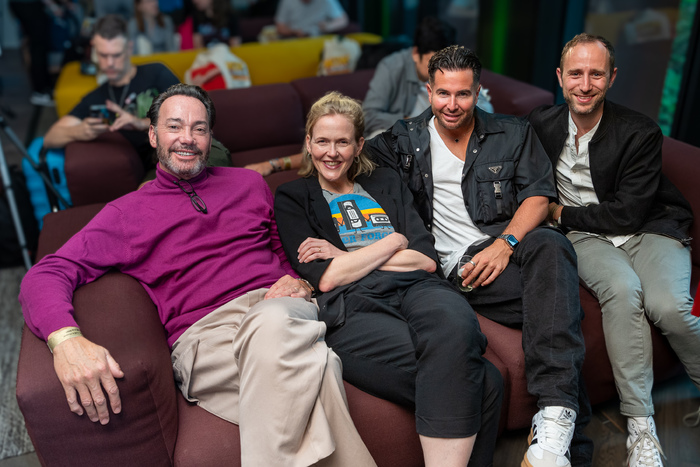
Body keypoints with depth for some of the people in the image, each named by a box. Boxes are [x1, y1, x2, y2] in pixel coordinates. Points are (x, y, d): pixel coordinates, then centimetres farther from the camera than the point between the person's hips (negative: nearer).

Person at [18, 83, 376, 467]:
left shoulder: (249, 183, 25)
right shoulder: (127, 213, 15)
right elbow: (45, 274, 4)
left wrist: (300, 283, 2)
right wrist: (66, 339, -20)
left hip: (282, 308, 3)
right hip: (203, 335, -2)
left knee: (271, 323, -39)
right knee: (314, 369, -37)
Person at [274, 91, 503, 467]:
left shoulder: (386, 184, 26)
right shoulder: (292, 199, 16)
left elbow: (427, 260, 13)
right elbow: (325, 279, 0)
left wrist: (345, 256, 5)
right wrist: (392, 242, 5)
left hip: (415, 289, 4)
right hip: (352, 307, -3)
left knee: (455, 324, -37)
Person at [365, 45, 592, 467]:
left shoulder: (513, 134, 15)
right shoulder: (408, 139, 14)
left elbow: (539, 195, 6)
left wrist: (505, 244, -11)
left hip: (510, 247, 2)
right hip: (459, 265, -1)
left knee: (549, 245, -36)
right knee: (554, 294, -30)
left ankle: (556, 415, -40)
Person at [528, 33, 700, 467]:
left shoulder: (641, 132, -10)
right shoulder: (542, 122, 2)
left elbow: (627, 214, -14)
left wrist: (563, 213, -7)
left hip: (648, 229, -1)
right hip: (584, 238, 1)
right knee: (623, 289, -32)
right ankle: (640, 425, -23)